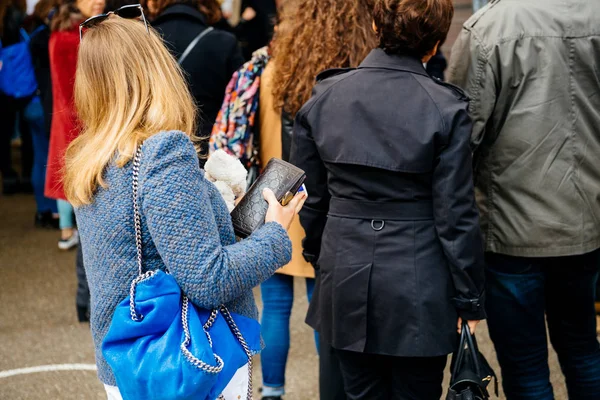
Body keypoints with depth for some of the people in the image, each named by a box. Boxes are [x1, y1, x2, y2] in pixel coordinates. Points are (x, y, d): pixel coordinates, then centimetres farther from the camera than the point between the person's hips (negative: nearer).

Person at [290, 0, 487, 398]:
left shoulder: (323, 98, -2)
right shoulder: (446, 109, -12)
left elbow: (312, 198, 5)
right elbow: (456, 215, -10)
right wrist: (469, 299, -1)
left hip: (346, 282, 3)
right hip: (417, 290, -3)